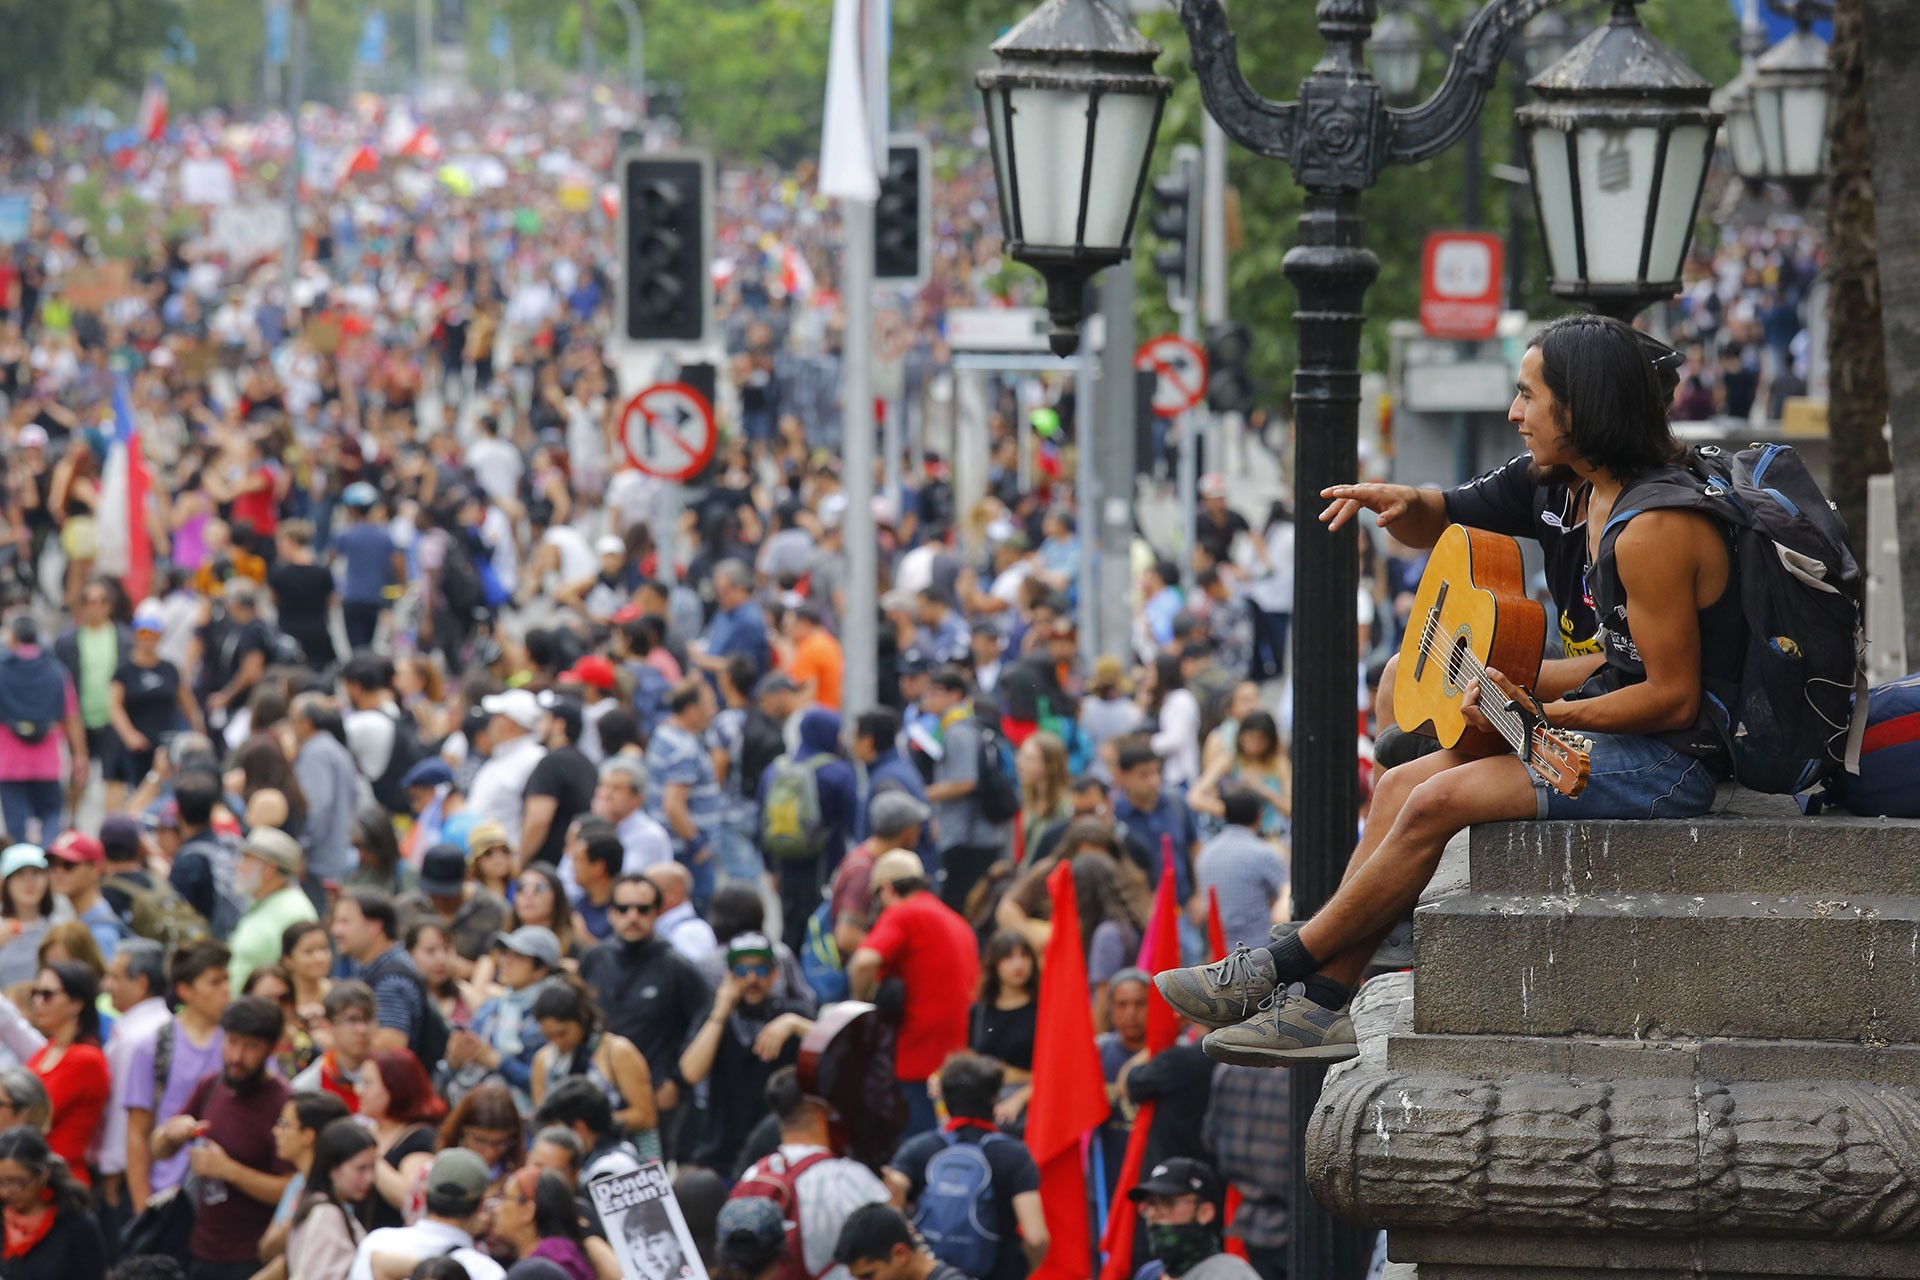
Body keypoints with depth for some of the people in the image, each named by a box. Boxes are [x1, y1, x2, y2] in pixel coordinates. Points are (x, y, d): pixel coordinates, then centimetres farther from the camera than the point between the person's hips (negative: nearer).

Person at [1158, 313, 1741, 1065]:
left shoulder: (1654, 529, -21)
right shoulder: (1602, 500, 12)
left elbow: (1673, 696, -22)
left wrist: (1536, 716, -21)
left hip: (1671, 757, -10)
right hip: (1619, 742, 10)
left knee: (1438, 802, -17)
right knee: (1401, 786, 3)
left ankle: (1278, 969, -4)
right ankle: (1322, 1007, -2)